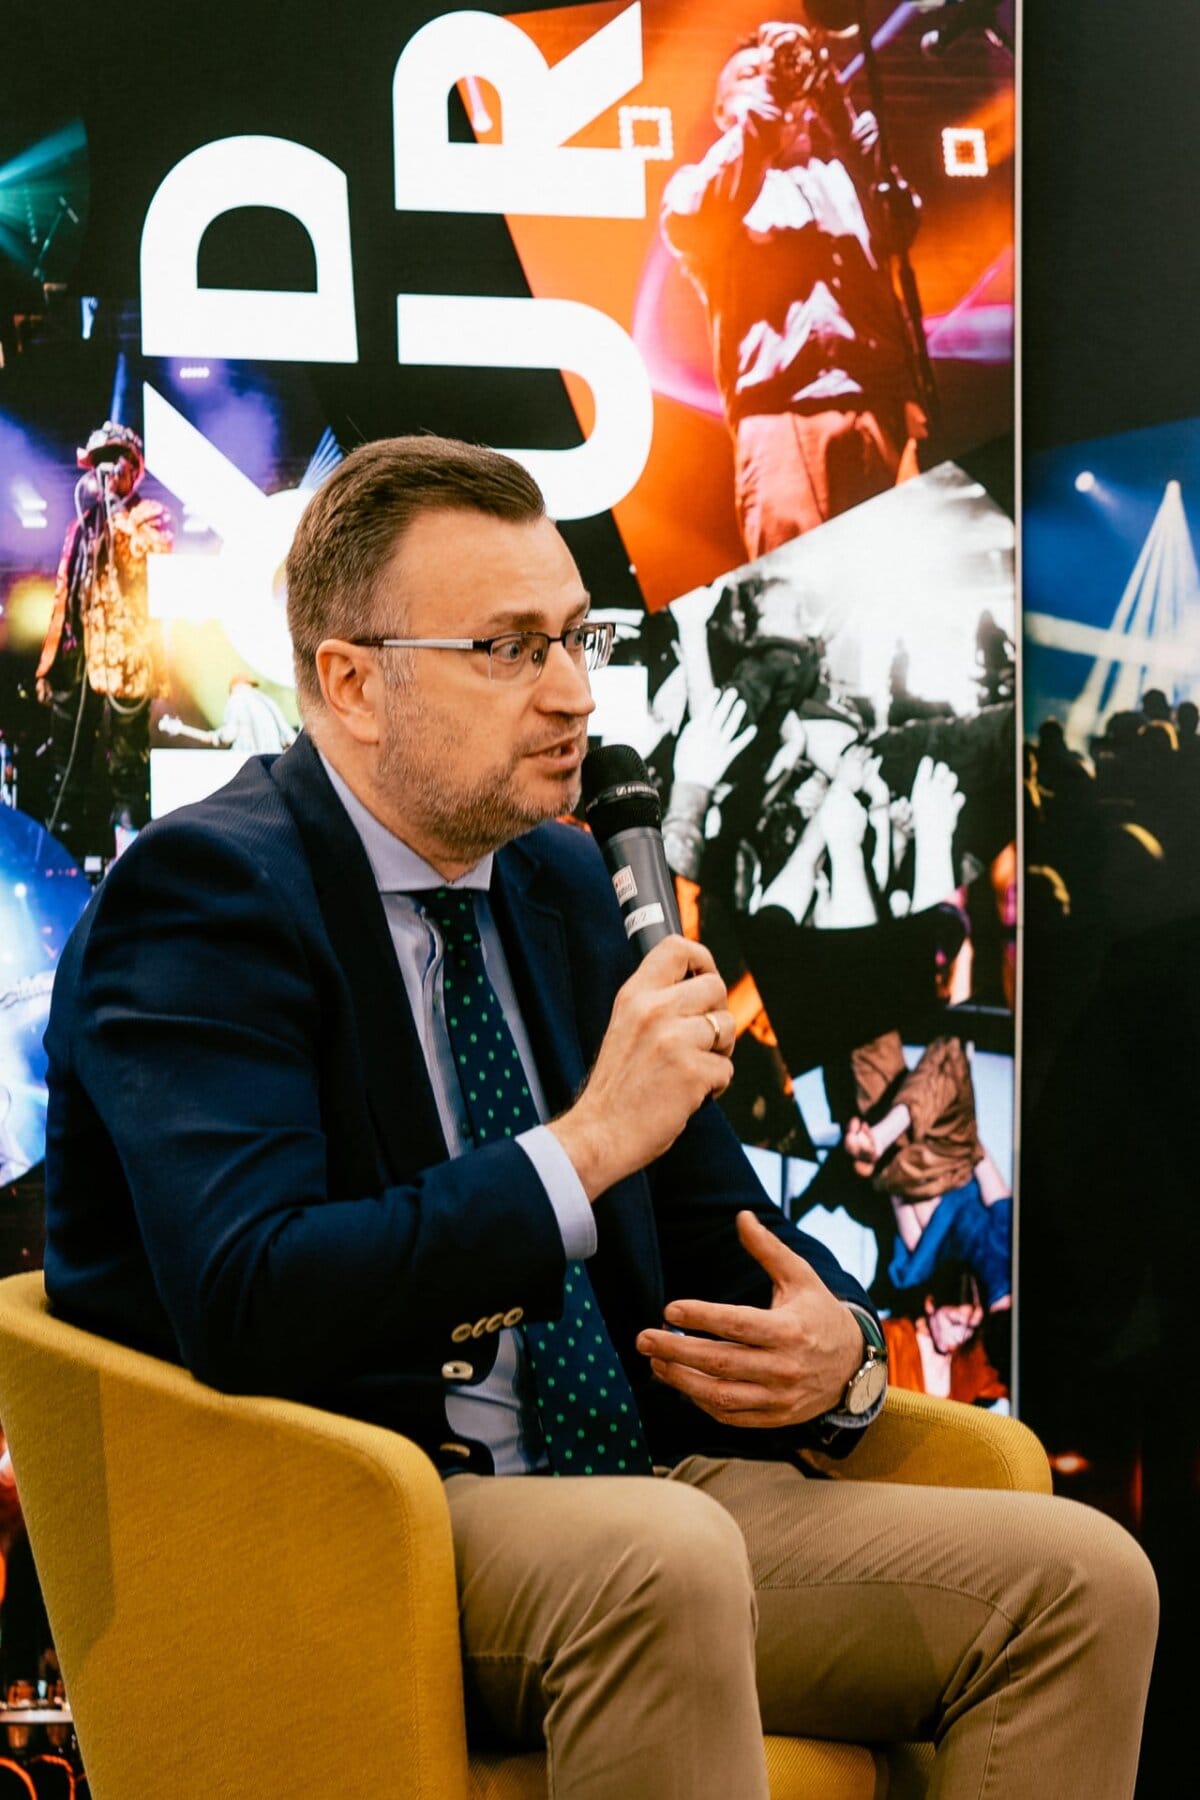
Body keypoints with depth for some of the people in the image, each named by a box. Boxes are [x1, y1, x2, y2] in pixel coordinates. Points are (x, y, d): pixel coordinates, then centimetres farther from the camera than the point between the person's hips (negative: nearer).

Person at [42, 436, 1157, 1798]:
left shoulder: (557, 880, 16)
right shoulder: (207, 888, -9)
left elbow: (716, 1220, 21)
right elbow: (248, 1304, -23)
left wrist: (835, 1347, -2)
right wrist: (586, 1144, -22)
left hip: (630, 1481, 8)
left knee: (1081, 1576, -11)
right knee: (658, 1550, -39)